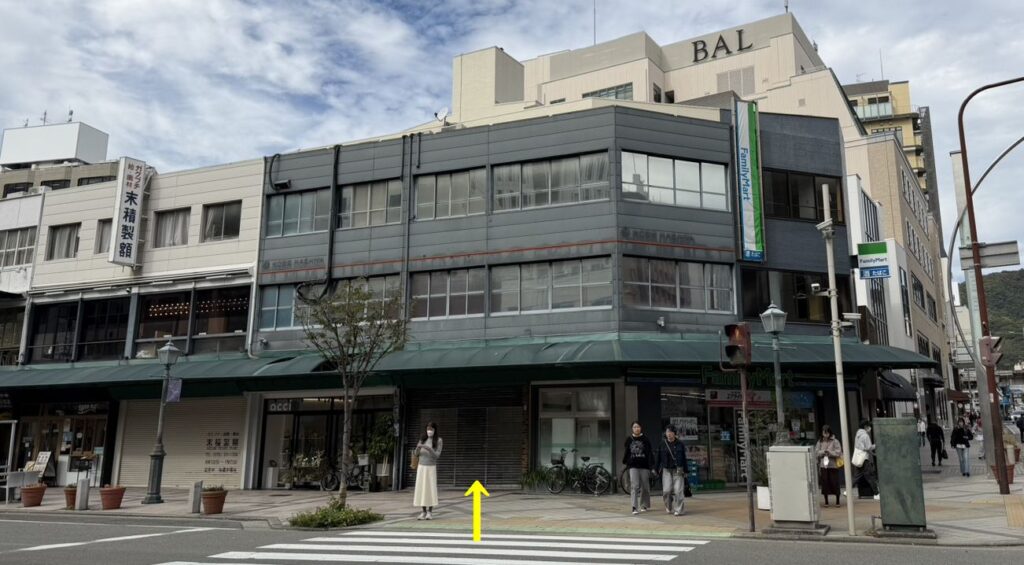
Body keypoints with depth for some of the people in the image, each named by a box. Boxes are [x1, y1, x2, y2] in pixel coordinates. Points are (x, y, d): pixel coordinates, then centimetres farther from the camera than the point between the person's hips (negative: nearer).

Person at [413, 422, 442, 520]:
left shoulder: (439, 440, -7)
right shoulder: (423, 439, 5)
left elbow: (437, 455, -13)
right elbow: (417, 454, 6)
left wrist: (428, 448, -28)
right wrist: (418, 448, -17)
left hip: (431, 467, -3)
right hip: (421, 467, 4)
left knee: (430, 489, -7)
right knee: (421, 489, 1)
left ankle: (429, 512, -1)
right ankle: (423, 512, 7)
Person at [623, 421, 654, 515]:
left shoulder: (645, 439, -2)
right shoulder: (629, 439, 4)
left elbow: (649, 453, -6)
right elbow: (626, 452, 15)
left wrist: (651, 464, -14)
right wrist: (625, 462, 16)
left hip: (644, 465, 0)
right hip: (633, 466, 0)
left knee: (645, 487, 9)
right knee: (635, 486, -10)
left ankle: (644, 505, 26)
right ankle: (635, 507, -14)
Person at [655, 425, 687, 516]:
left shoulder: (680, 444, 0)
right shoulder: (662, 444, 1)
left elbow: (684, 458, 6)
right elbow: (658, 457, 5)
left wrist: (685, 471, 6)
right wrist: (655, 469, 4)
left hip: (678, 470, -1)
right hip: (666, 470, 1)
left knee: (678, 491, -6)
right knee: (666, 490, -3)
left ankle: (678, 510, 3)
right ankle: (669, 508, 21)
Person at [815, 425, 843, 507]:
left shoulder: (835, 441, -1)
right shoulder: (820, 442, 8)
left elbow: (838, 453, -8)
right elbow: (816, 452, 4)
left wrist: (829, 452, -18)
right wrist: (823, 452, -13)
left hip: (833, 465, -3)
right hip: (823, 465, 3)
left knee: (835, 482, 0)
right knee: (825, 483, 4)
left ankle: (837, 501, 13)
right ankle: (826, 501, 14)